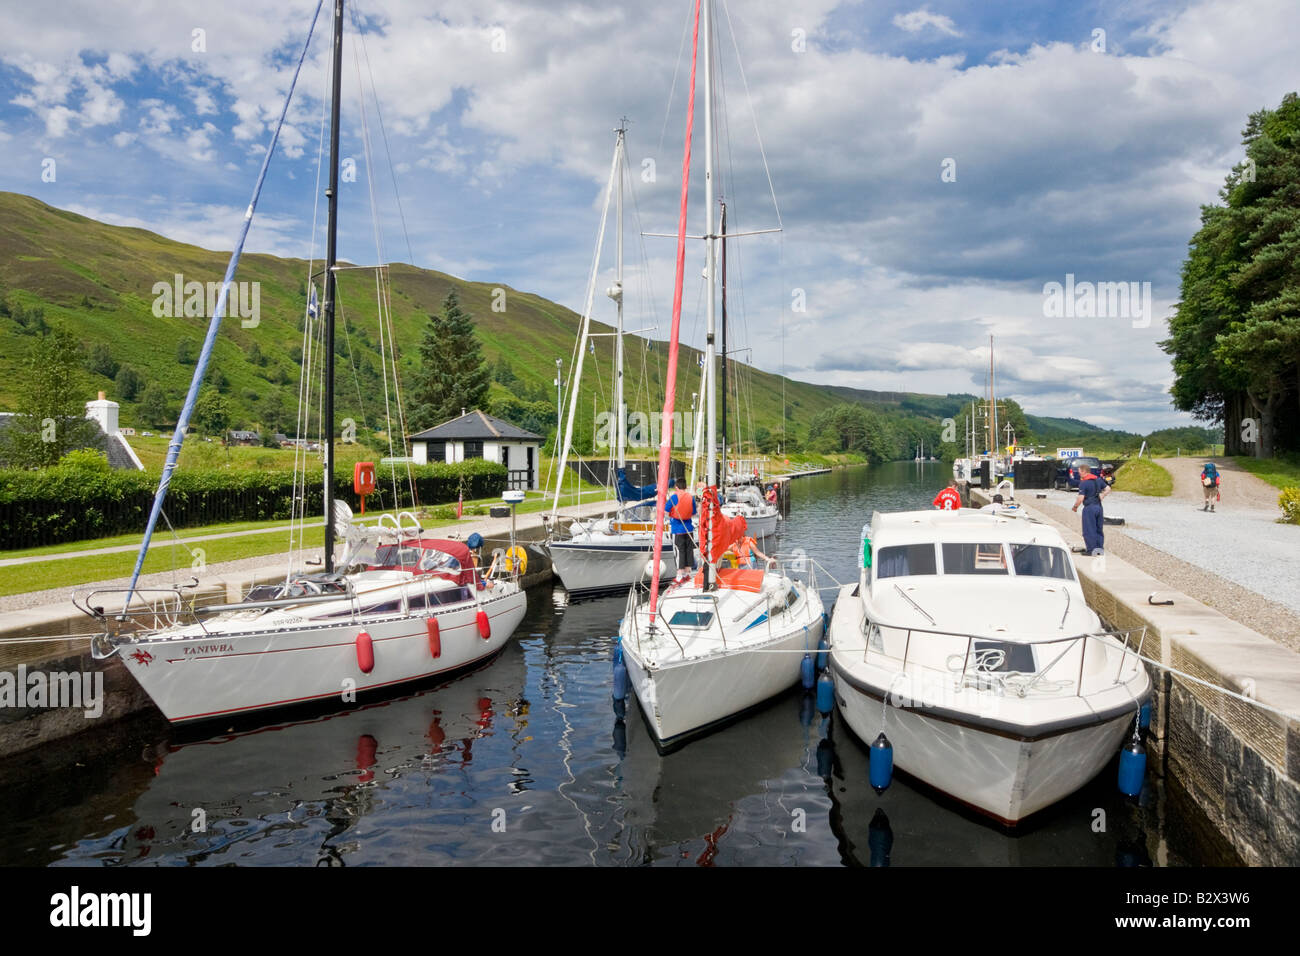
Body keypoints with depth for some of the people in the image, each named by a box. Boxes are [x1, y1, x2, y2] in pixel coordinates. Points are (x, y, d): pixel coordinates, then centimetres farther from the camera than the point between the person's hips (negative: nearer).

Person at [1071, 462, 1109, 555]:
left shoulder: (1083, 483, -14)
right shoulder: (1098, 479, 8)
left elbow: (1080, 498, -18)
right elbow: (1108, 489, 14)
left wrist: (1075, 507, -3)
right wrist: (1101, 496, 17)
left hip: (1089, 508, -7)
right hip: (1099, 506, 7)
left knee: (1089, 530, 1)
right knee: (1098, 529, 16)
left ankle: (1091, 549, 2)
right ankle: (1100, 548, 20)